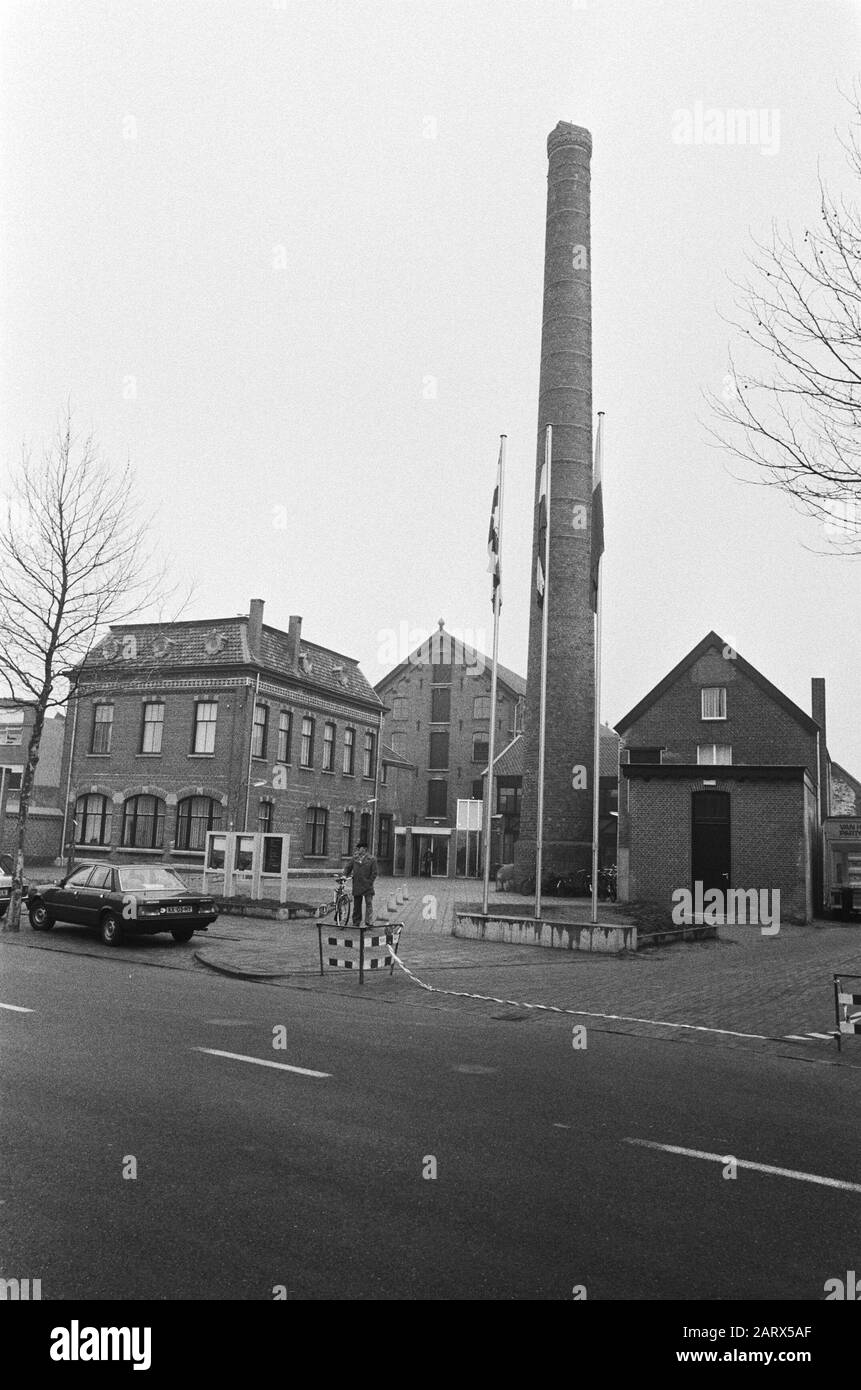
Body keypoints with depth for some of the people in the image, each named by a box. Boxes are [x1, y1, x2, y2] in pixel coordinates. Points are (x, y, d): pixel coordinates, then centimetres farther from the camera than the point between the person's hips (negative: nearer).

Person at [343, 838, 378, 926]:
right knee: (356, 905, 10)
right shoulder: (354, 858, 8)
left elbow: (374, 873, -3)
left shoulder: (372, 859, -3)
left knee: (369, 904, -4)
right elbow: (348, 868, 13)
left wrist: (369, 883, -8)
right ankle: (356, 923, 17)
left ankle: (369, 922, 2)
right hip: (356, 887, 4)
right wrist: (345, 876, -4)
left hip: (367, 886, -4)